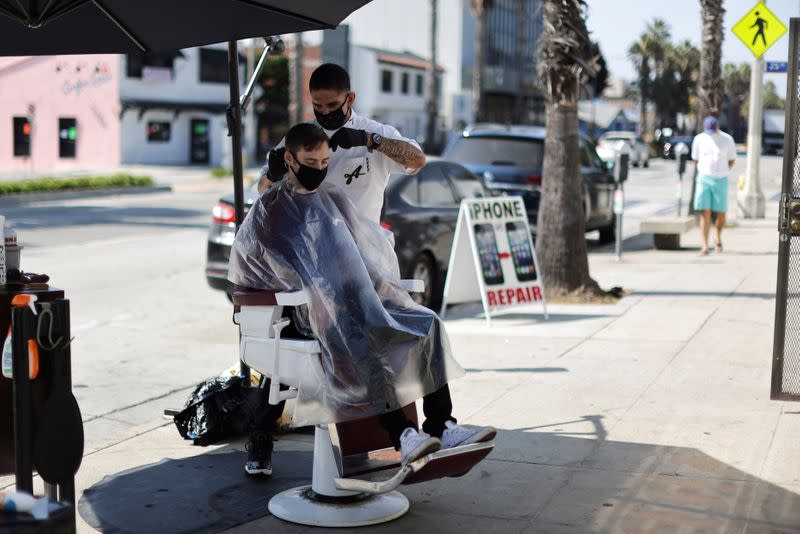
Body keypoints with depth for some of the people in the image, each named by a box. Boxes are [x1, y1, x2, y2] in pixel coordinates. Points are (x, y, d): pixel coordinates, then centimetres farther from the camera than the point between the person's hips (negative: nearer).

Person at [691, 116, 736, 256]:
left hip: (721, 180, 0)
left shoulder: (727, 139, 1)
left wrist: (722, 171, 4)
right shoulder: (699, 139, 4)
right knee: (705, 212, -8)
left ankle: (719, 237, 30)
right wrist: (702, 172, 7)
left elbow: (732, 160, 10)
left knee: (721, 213, 2)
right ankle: (705, 246, -8)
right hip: (704, 179, 0)